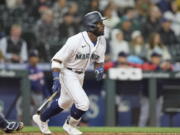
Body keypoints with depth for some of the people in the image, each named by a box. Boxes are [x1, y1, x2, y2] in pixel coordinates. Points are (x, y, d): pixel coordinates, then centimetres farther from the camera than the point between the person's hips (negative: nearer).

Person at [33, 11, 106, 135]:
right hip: (68, 73, -8)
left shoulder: (102, 41, -6)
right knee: (83, 103, -16)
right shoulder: (76, 41, -28)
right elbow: (57, 59, -22)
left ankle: (41, 119, 43)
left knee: (65, 103, 22)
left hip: (80, 75, 8)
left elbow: (99, 60, 10)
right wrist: (56, 80, -30)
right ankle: (70, 125, 11)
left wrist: (99, 69, -13)